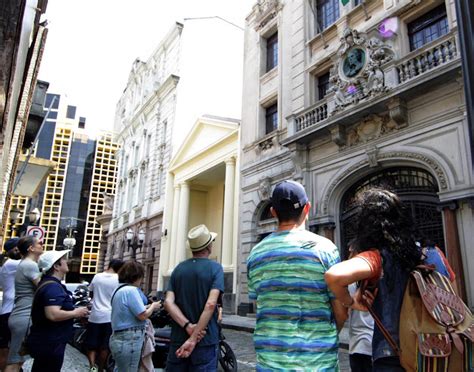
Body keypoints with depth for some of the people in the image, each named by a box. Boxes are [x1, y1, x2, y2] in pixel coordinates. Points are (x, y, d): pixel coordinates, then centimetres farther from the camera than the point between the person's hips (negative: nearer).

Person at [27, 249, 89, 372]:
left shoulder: (49, 283, 12)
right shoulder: (53, 287, -23)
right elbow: (53, 315, -35)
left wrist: (74, 311, 17)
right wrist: (75, 313, -21)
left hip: (45, 341, 11)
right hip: (49, 344, -11)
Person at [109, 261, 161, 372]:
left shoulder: (119, 290, 14)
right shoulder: (131, 290, -18)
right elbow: (143, 315, -18)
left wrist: (148, 307, 17)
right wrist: (153, 307, 0)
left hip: (119, 338, 10)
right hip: (128, 341, -10)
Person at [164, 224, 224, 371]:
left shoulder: (178, 269, 4)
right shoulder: (215, 268, -8)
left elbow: (168, 302, -6)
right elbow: (210, 304, -20)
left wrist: (188, 326, -14)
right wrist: (193, 339, -19)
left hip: (178, 339, 4)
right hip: (205, 341, -4)